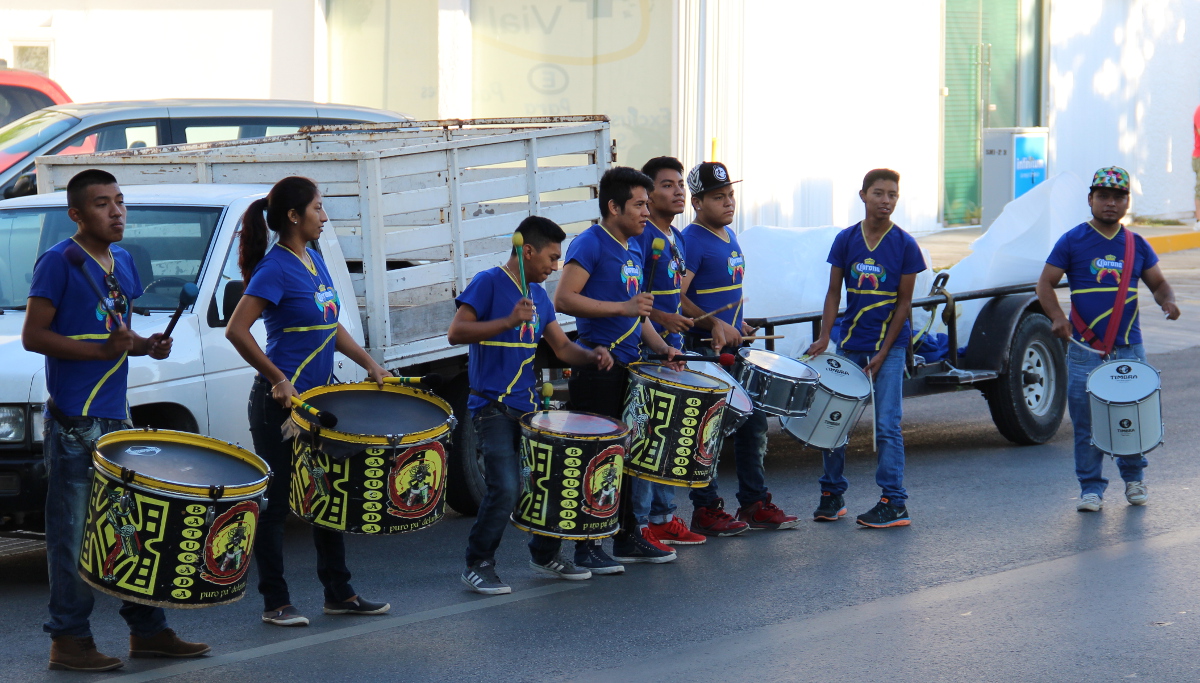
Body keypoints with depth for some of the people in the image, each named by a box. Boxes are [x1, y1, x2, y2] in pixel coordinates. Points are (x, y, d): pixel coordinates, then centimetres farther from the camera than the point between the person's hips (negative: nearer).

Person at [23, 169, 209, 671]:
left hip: (117, 417, 8)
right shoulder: (58, 262, -9)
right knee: (73, 532, -4)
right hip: (73, 421, -8)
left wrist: (146, 345, 4)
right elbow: (33, 337, -13)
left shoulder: (123, 262, 14)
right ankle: (69, 640, 2)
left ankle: (148, 630, 19)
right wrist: (103, 349, -19)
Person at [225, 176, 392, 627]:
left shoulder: (315, 261, 11)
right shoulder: (276, 268, -15)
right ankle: (275, 602, 6)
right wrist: (278, 380, -20)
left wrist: (369, 364, 12)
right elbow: (236, 331, -21)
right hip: (281, 402, -9)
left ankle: (339, 593, 22)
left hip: (318, 398, 9)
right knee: (275, 503, 0)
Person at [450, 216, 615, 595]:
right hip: (493, 407, -8)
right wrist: (508, 321, -28)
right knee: (505, 489, -16)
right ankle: (478, 566, -1)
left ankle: (545, 555, 26)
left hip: (530, 406, 8)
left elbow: (561, 346, 17)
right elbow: (456, 332, -18)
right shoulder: (488, 283, -8)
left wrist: (589, 356, -4)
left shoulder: (539, 296, 15)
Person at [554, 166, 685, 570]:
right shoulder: (590, 245, -11)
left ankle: (628, 537, 23)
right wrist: (622, 308, -24)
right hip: (597, 370, -8)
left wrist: (660, 346, 10)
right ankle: (587, 548, 0)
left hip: (630, 368, 8)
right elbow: (564, 299, -21)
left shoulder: (634, 248, 15)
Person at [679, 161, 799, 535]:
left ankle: (755, 503, 21)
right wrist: (715, 325, -26)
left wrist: (737, 325, 16)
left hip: (734, 347, 9)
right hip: (703, 349, -9)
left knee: (754, 422, 12)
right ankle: (706, 511, 5)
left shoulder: (729, 236, 14)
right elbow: (675, 298, -21)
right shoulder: (691, 241, -14)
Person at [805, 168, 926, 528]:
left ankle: (894, 503, -1)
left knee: (887, 425, -5)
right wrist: (824, 338, -8)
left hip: (889, 345, -3)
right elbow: (834, 291, 4)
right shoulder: (846, 239, 2)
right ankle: (832, 495, 18)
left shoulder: (904, 245, -6)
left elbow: (904, 301, -4)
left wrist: (884, 352, -10)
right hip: (849, 343, 3)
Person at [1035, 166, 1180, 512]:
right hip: (1084, 349, -2)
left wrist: (1167, 300, -5)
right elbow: (1045, 284, 1)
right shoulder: (1073, 241, 1)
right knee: (1086, 423, -3)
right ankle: (1091, 488, 7)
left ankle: (1133, 477, 26)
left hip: (1129, 348, 2)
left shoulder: (1137, 245, 10)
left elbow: (1158, 282, 18)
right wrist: (1058, 318, -17)